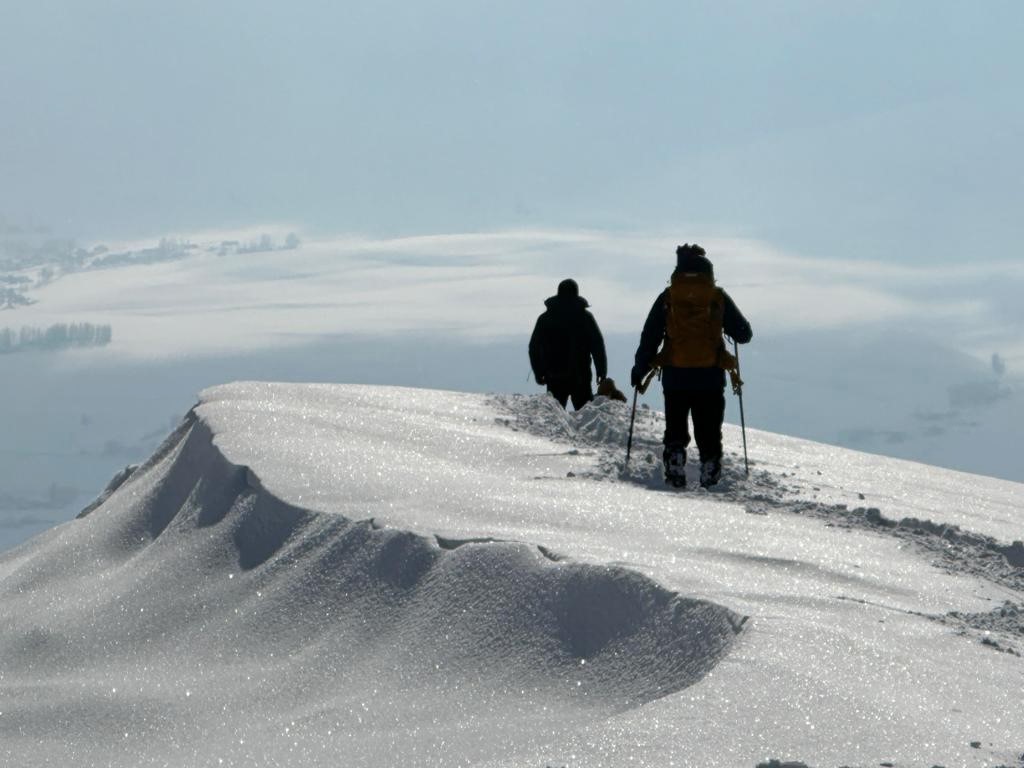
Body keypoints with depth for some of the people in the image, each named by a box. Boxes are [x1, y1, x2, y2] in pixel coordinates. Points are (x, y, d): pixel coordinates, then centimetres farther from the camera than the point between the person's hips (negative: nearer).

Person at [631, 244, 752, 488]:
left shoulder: (667, 297, 1)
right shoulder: (718, 298, 0)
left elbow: (649, 337, 1)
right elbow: (744, 333, 5)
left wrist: (639, 369, 10)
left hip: (675, 376, 0)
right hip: (710, 377, 0)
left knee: (675, 429, 11)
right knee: (709, 432, 7)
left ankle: (674, 466, -4)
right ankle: (710, 473, 2)